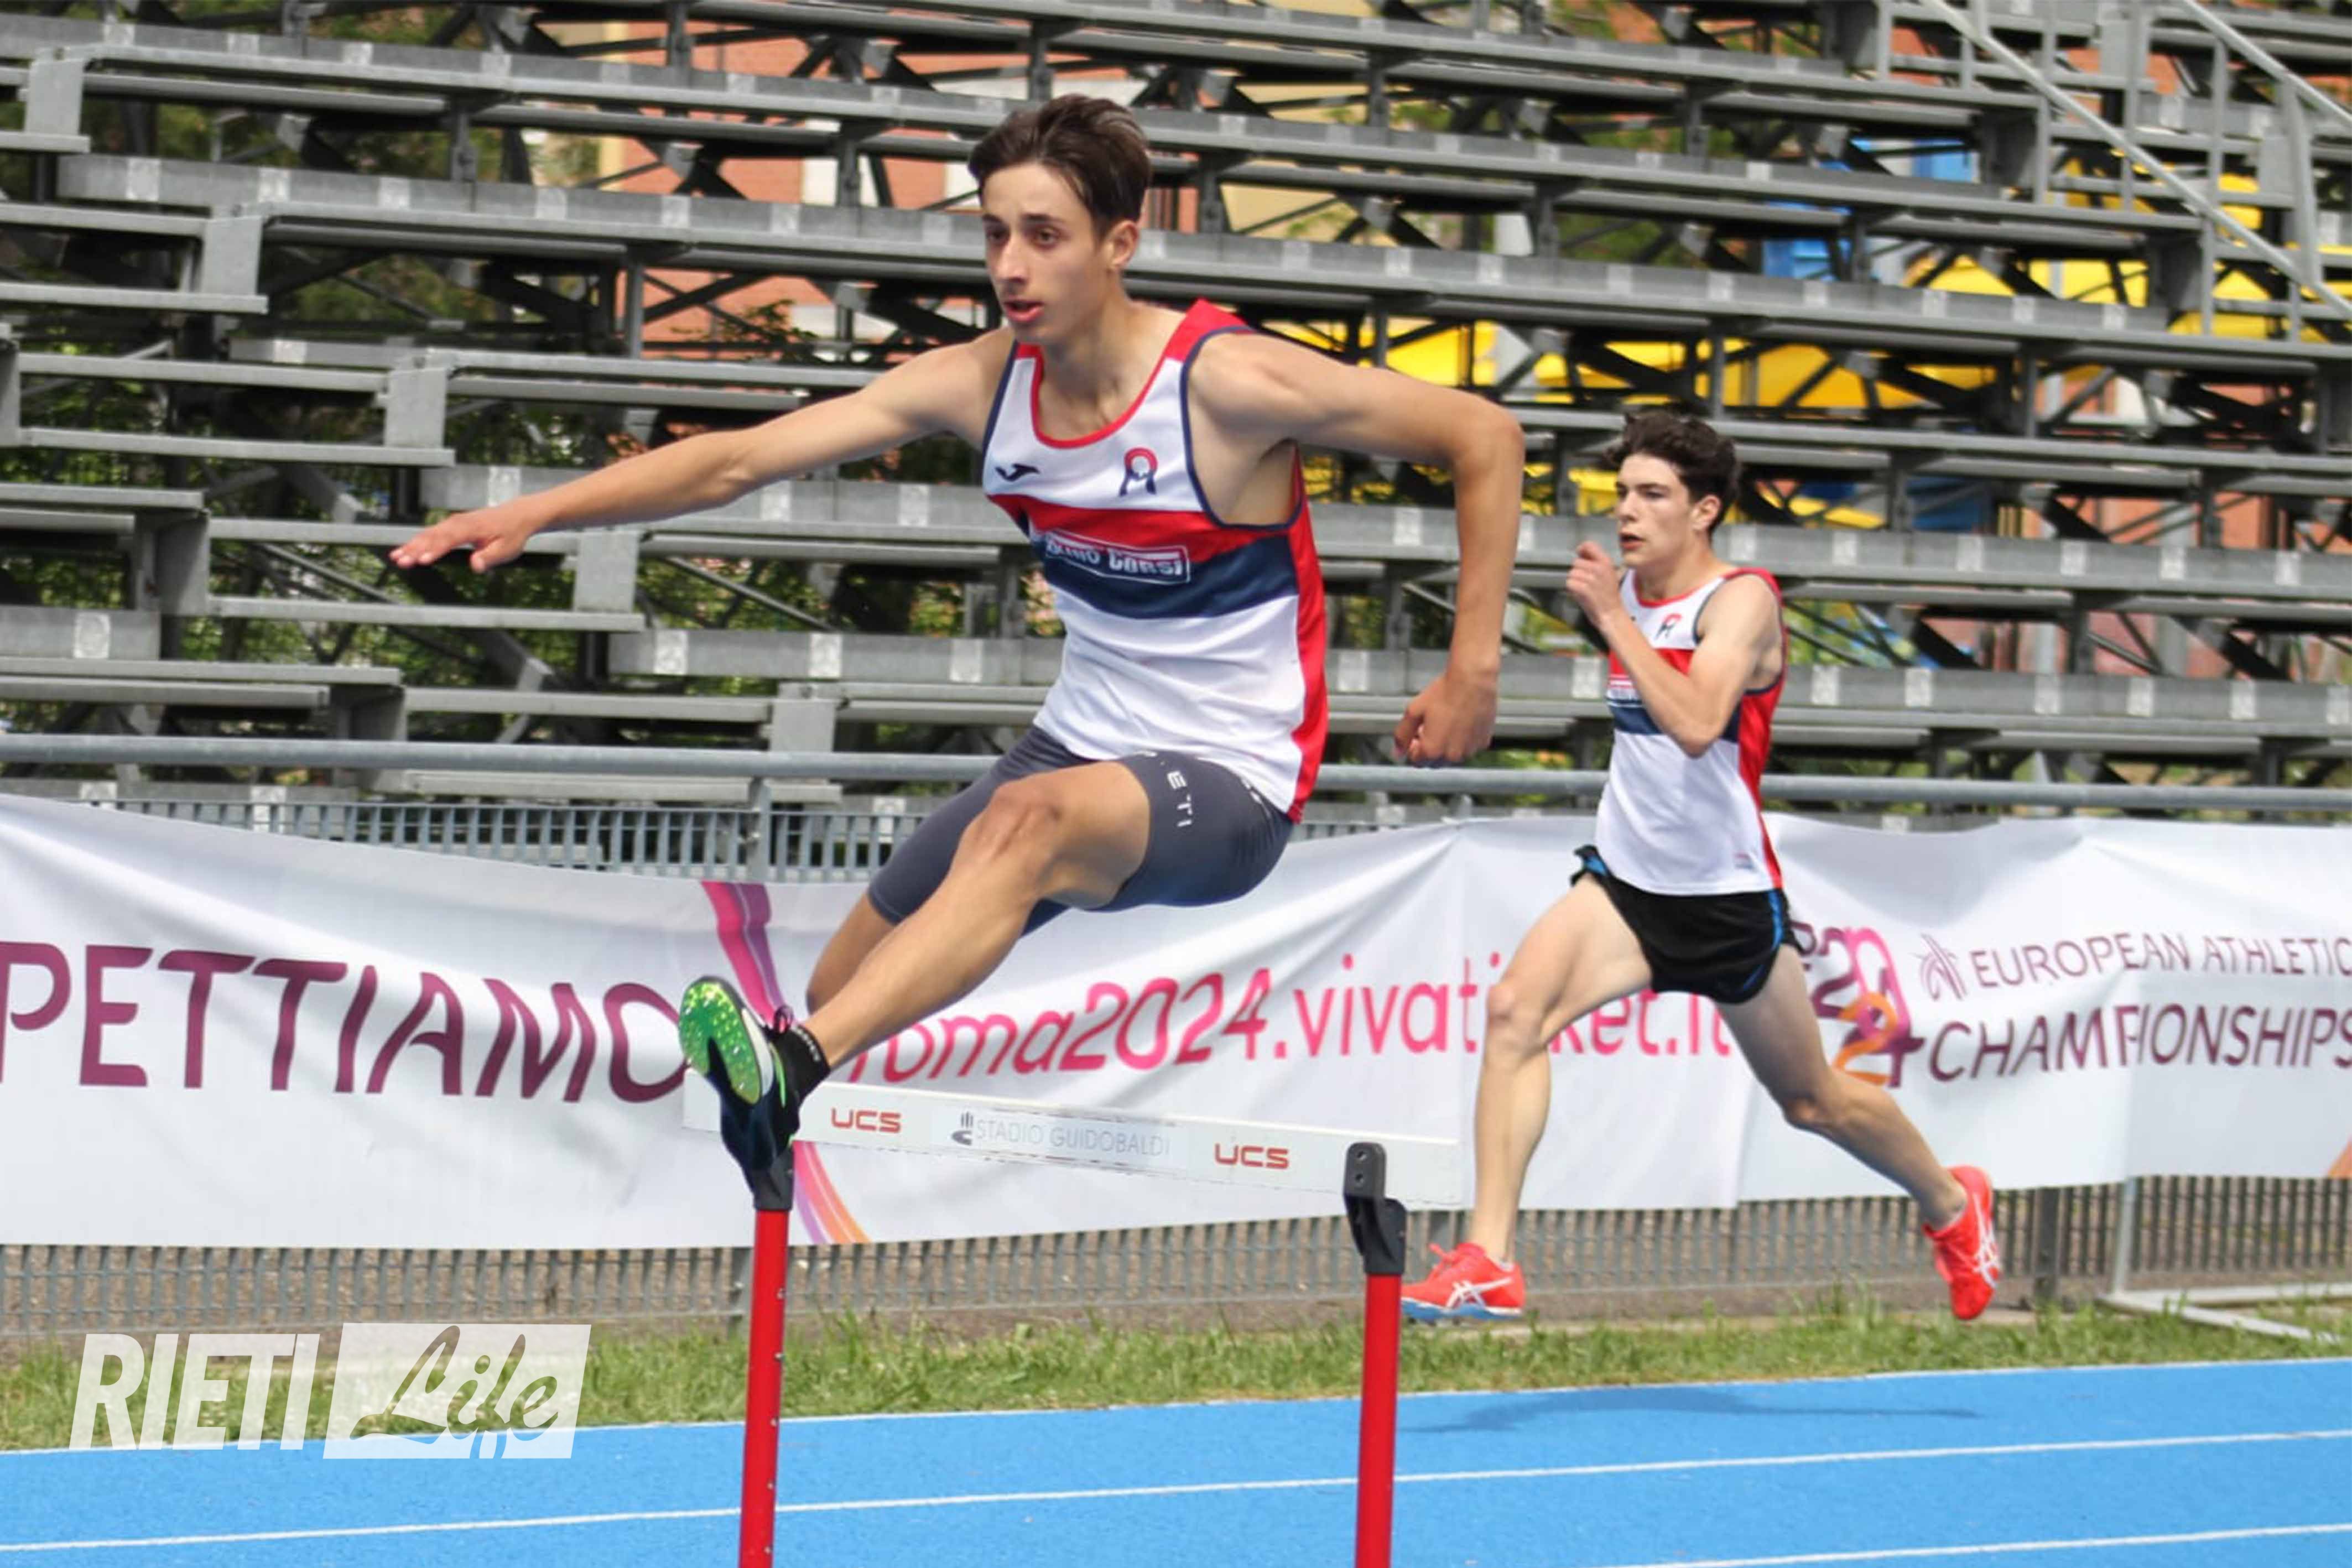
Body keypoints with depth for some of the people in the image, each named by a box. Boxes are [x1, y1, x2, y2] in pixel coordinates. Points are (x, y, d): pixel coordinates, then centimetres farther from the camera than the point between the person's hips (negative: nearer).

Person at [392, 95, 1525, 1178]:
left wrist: (1472, 667, -16)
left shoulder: (1227, 384, -21)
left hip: (1230, 786, -7)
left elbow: (1485, 437, -14)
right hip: (1082, 743, 7)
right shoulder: (984, 383, -6)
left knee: (1027, 822, -38)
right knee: (848, 989, 6)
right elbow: (740, 459, -9)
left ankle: (791, 1067, -52)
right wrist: (539, 511, -21)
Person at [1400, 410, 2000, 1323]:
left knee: (1813, 1103, 12)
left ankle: (1952, 1205, 42)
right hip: (1625, 878, 5)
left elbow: (1696, 725, -35)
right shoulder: (1625, 592, 3)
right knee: (1516, 1008, -24)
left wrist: (1613, 620, -33)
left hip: (1728, 897, -5)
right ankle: (1488, 1261, -28)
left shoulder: (1741, 600, -16)